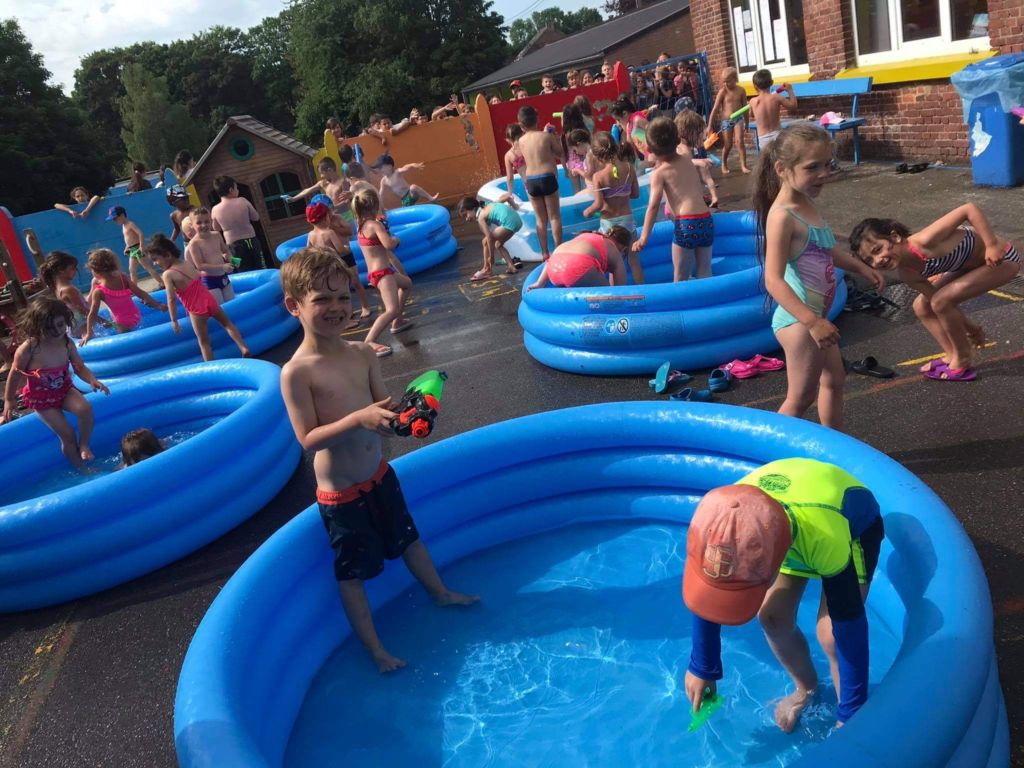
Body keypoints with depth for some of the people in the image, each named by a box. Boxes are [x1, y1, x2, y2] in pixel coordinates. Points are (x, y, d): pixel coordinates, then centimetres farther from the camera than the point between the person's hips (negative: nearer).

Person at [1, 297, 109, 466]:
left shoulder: (67, 344, -14)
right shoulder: (27, 349, -24)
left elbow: (80, 367, -5)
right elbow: (15, 374, -9)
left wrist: (92, 380, -26)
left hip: (65, 389, 3)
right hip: (40, 398, -3)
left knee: (85, 409, -28)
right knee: (67, 434, -9)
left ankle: (84, 445, -4)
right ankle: (81, 468, 10)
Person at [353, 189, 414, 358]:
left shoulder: (360, 224, 8)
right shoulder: (375, 225, -18)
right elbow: (389, 244, -31)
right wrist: (396, 239, -10)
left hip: (374, 272, 10)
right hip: (382, 273, -10)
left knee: (407, 283, 36)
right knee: (392, 310, -24)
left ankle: (397, 322, 40)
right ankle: (369, 342, -34)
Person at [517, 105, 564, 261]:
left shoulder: (521, 141, 4)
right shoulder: (547, 136, -5)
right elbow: (560, 154, 4)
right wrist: (554, 135, 13)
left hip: (531, 181, 3)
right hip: (547, 178, -3)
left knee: (540, 219, 12)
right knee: (554, 216, 5)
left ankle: (545, 252, 14)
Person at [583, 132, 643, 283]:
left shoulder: (598, 176, -18)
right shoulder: (629, 168, -7)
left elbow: (598, 204, -20)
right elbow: (636, 194, 2)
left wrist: (588, 212, -1)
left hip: (608, 222, -3)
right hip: (627, 219, 3)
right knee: (634, 259, 16)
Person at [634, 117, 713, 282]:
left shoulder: (659, 172, -2)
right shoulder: (687, 159, 15)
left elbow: (653, 206, -11)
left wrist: (643, 238, -15)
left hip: (685, 225, -5)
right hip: (707, 220, 6)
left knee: (680, 277, 6)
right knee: (705, 274, 14)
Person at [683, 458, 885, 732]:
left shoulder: (825, 538, -46)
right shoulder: (724, 521, -34)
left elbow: (850, 628, -33)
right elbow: (706, 591, -16)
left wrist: (851, 716, -23)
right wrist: (702, 668, -5)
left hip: (855, 524, -3)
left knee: (830, 632, -17)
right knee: (772, 618, -3)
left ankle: (845, 711, 10)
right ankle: (806, 689, 26)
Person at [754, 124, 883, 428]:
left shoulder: (806, 204, 7)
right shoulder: (783, 216, -24)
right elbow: (773, 281, -31)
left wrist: (860, 267, 19)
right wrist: (812, 322, -34)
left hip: (814, 315, 11)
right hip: (798, 321, -11)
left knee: (833, 380, 24)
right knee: (800, 399, -2)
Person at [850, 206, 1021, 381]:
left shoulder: (925, 241, -36)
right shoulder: (906, 274, -12)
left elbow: (970, 209, -33)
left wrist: (992, 246, -34)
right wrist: (970, 327, 3)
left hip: (1000, 257, -7)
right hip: (971, 265, 8)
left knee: (940, 302, -19)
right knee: (921, 307, 3)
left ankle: (964, 358, 1)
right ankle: (953, 356, 16)